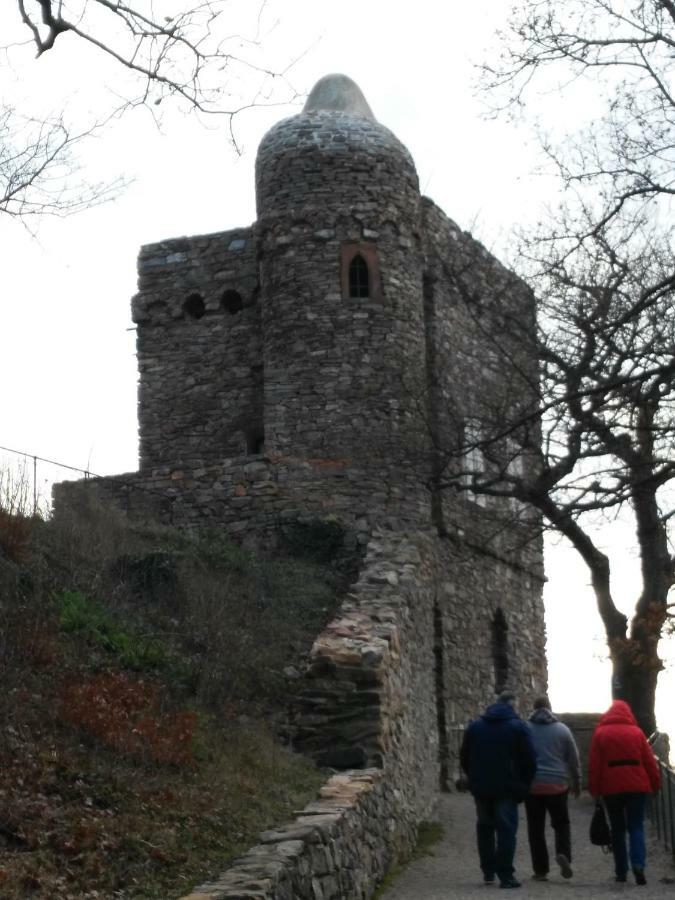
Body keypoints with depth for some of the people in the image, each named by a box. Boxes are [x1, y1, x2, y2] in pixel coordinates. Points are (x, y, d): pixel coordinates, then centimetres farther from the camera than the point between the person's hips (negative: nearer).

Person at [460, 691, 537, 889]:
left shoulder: (475, 726, 7)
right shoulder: (518, 727, -5)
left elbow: (464, 758, 11)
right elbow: (529, 761, -8)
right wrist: (523, 786, 2)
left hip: (481, 787, 4)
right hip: (507, 789, -4)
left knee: (485, 828, 15)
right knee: (506, 828, -1)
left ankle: (488, 871, 17)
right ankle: (505, 874, -8)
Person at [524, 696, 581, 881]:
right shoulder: (562, 729, 3)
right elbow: (574, 759, 7)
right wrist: (576, 782, 18)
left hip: (532, 786, 0)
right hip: (557, 786, 0)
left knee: (536, 829, 6)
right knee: (561, 823, 14)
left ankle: (540, 870, 4)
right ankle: (563, 853, -12)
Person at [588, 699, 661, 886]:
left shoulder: (600, 734, 3)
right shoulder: (636, 732, 5)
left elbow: (594, 765, 1)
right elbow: (649, 761, 5)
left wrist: (594, 790, 3)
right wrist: (655, 784, 12)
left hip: (611, 788, 0)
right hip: (636, 786, 0)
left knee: (617, 829, 10)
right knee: (636, 827, 2)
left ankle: (621, 871, 9)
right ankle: (638, 864, -20)